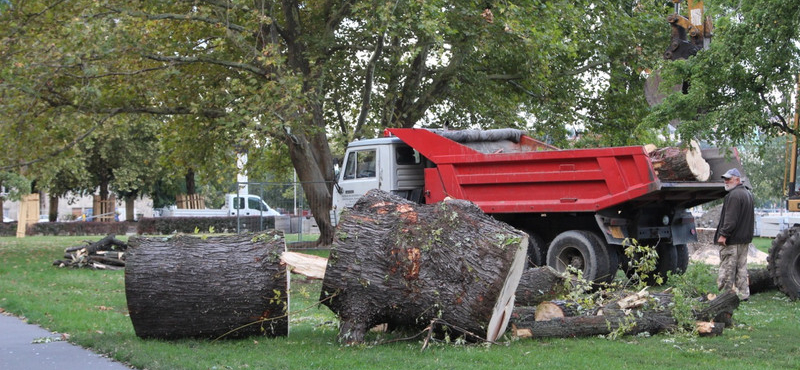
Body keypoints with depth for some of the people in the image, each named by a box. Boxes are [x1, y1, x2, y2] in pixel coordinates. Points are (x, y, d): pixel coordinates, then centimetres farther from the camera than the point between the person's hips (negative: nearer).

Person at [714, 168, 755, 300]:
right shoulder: (748, 194, 17)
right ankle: (743, 294, 17)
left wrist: (723, 234, -21)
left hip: (732, 240, -10)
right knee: (741, 267, 14)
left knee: (727, 269, -7)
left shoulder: (734, 195, -17)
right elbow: (751, 217, 24)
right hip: (745, 238, 10)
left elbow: (730, 218, -23)